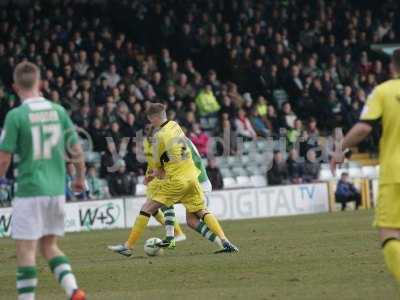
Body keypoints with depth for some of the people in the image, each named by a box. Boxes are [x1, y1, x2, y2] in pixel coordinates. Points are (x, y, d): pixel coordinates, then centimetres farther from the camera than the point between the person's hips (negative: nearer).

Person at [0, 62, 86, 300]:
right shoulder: (58, 111, 4)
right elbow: (77, 150, 8)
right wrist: (80, 178, 24)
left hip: (30, 191, -5)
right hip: (57, 190, 5)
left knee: (26, 251, 1)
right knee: (49, 246, 17)